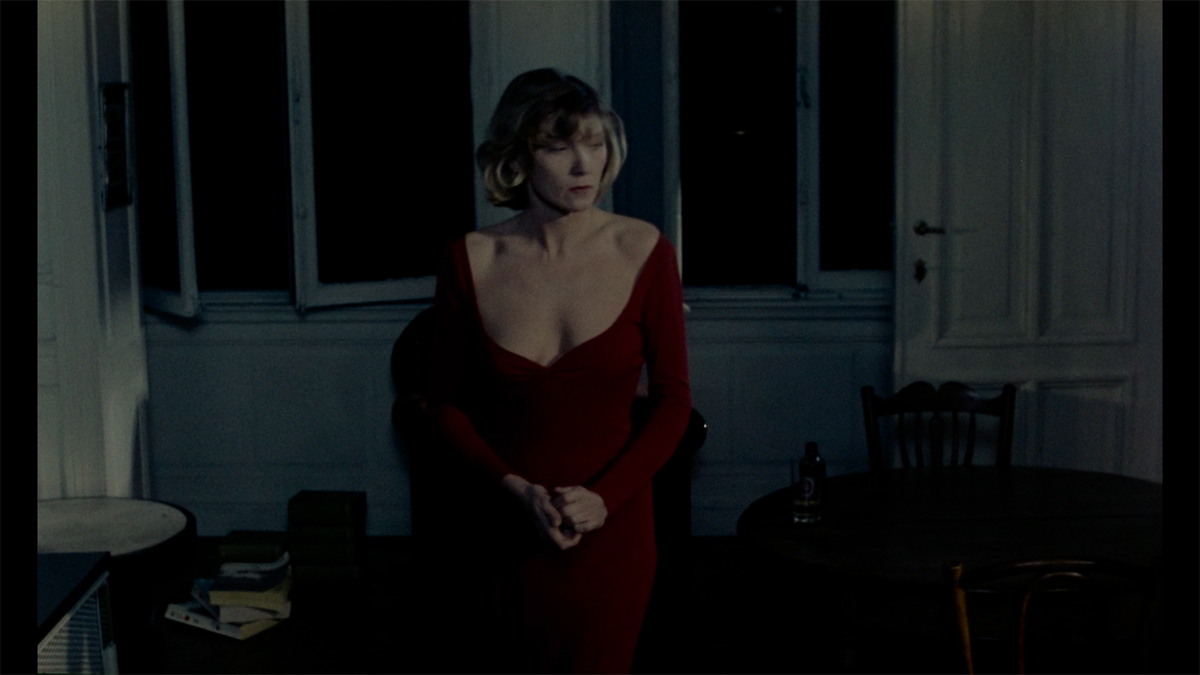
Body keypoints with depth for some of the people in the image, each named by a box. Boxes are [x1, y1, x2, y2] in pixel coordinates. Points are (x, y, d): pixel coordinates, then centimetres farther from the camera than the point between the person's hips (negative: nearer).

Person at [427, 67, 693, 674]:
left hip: (609, 525, -1)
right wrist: (515, 487, -14)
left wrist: (605, 496, -15)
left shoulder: (643, 251, -10)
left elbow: (672, 397, -4)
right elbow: (448, 404, 0)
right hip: (503, 521, 1)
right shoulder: (471, 261, -8)